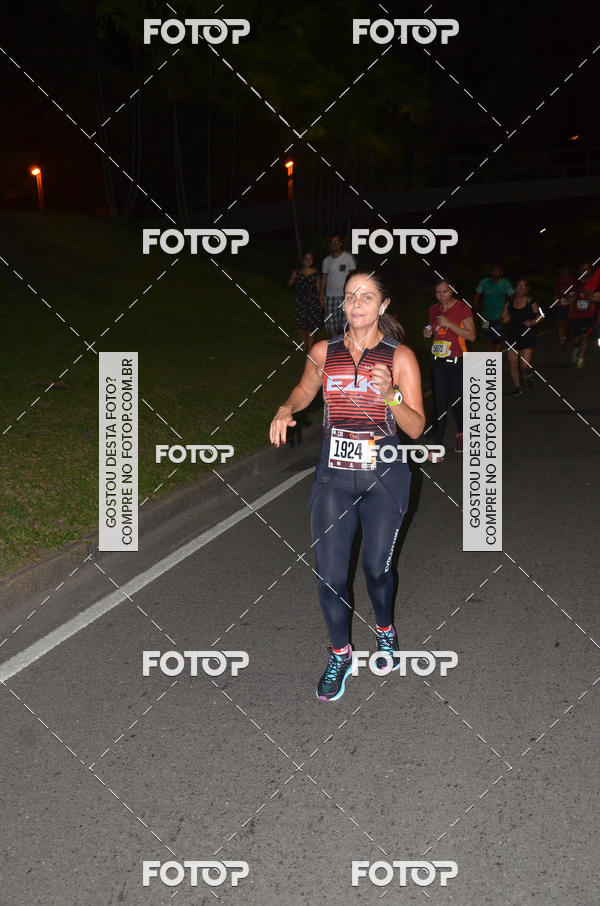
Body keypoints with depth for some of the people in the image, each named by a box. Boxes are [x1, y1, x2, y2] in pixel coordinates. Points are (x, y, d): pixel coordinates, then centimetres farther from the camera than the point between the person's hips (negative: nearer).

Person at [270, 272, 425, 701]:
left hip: (383, 476, -1)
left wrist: (388, 395, -24)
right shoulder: (323, 352, 2)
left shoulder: (401, 357, -5)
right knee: (330, 576, 0)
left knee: (377, 568, 10)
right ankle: (341, 653, 24)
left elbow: (417, 427, -6)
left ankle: (385, 628, 42)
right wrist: (286, 409, 0)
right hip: (333, 476, 2)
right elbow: (305, 390, 22)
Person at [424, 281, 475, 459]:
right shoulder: (434, 310, 10)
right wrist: (428, 332, 2)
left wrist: (449, 324, -19)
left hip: (457, 362, -3)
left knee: (457, 401, 5)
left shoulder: (463, 308, -6)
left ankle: (460, 433, 35)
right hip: (438, 362, 4)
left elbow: (471, 336, -11)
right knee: (440, 403, -2)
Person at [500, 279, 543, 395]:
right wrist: (504, 319, -10)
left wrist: (532, 322, -14)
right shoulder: (509, 303, 4)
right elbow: (503, 318, 13)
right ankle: (518, 388, 19)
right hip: (513, 337, 4)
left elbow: (540, 315, 3)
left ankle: (529, 375, 27)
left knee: (525, 365, -10)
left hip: (527, 338, -3)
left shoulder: (531, 303, -5)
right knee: (513, 364, 3)